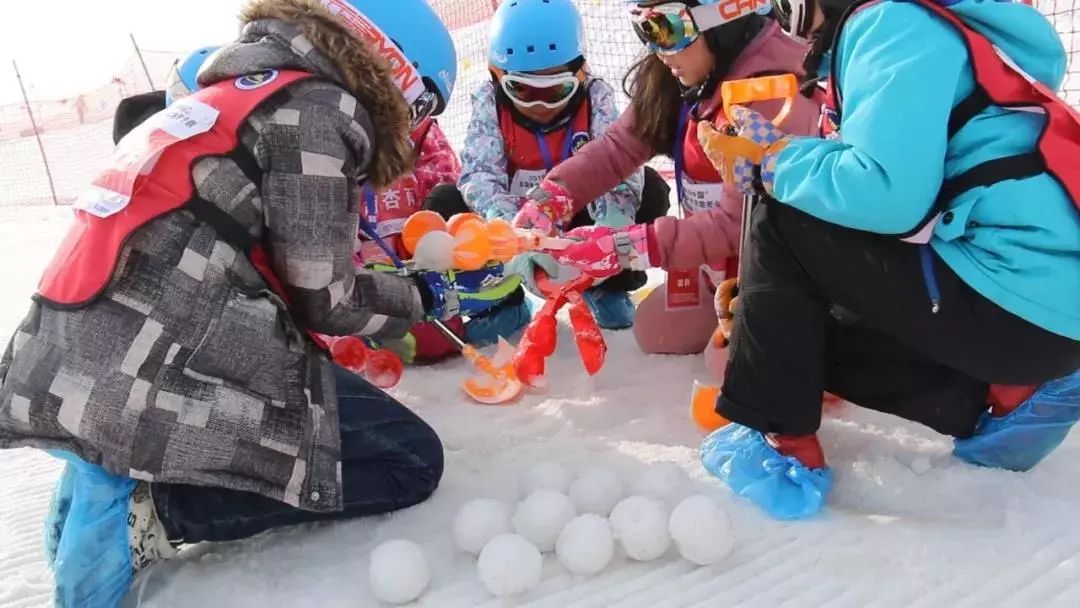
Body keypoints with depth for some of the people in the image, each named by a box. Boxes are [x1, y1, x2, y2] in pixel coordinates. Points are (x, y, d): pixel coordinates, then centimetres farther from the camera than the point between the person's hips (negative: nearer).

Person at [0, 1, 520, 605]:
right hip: (160, 385, -10)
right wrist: (431, 295, 12)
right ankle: (144, 508, -7)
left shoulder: (231, 96, 22)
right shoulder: (319, 107, -5)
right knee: (411, 460, 3)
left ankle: (99, 485, 13)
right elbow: (322, 298, -6)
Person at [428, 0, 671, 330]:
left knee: (649, 190, -25)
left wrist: (611, 225, -51)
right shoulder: (490, 102, -16)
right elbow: (480, 176, -30)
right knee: (446, 204, -25)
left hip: (580, 218, 0)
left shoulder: (595, 96, -15)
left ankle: (608, 285, -1)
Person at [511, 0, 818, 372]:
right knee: (656, 330, 12)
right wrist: (550, 198, -20)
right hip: (728, 257, 9)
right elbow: (618, 146, -6)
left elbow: (738, 223, -31)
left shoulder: (772, 91, -30)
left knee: (732, 358, -21)